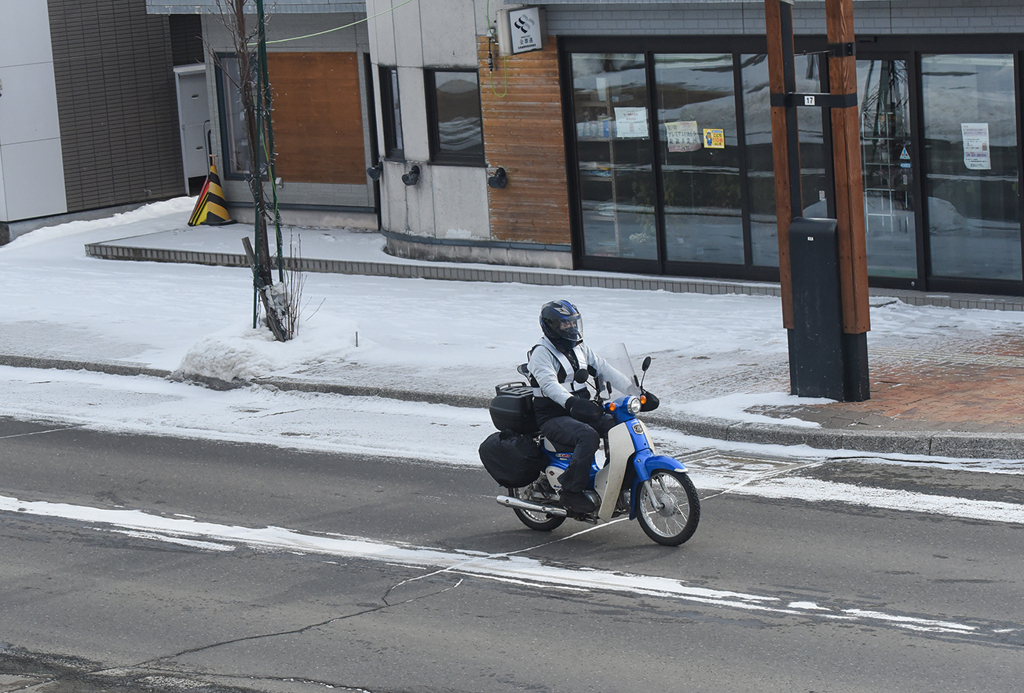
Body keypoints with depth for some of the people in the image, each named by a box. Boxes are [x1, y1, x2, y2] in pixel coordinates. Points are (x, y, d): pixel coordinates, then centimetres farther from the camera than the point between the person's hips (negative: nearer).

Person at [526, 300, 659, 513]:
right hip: (553, 418, -8)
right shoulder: (542, 353, -11)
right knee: (588, 436, -35)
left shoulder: (580, 349, 14)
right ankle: (571, 491, -29)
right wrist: (571, 403, -46)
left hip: (582, 411, 8)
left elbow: (605, 370, 8)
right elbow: (549, 384, -28)